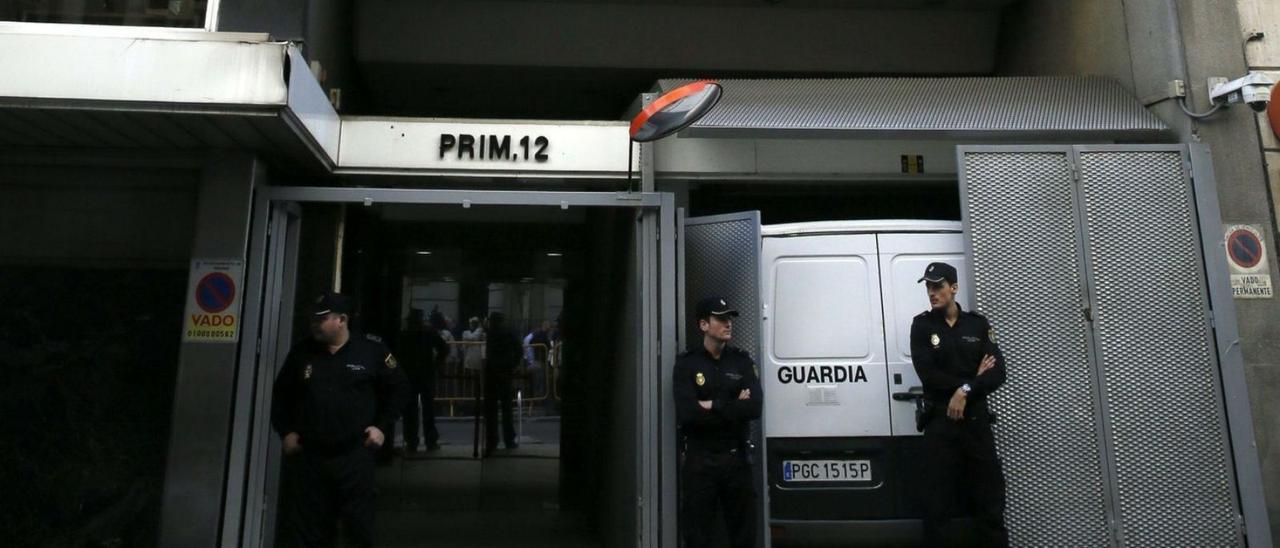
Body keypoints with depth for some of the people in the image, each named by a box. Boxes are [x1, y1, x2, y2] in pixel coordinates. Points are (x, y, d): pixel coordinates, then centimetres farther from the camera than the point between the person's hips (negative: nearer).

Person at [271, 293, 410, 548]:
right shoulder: (301, 351, 5)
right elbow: (280, 394, 17)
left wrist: (382, 426, -2)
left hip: (355, 454, -3)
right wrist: (286, 431, 8)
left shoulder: (372, 349, -4)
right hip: (308, 455, 3)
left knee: (360, 527, 5)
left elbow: (399, 387, 4)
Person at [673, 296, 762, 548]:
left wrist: (713, 406, -14)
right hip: (699, 461, -2)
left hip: (736, 458, 2)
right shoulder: (687, 363, -3)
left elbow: (754, 408, -10)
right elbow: (686, 414, -17)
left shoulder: (742, 360, 4)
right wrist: (734, 407, -12)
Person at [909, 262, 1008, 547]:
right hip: (940, 422, -2)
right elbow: (928, 374, -10)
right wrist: (972, 380, -8)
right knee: (938, 502, 3)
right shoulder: (922, 325, 1)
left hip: (976, 420, 2)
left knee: (990, 499, 8)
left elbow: (997, 373, -2)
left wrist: (965, 391, -16)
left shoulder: (978, 324, 7)